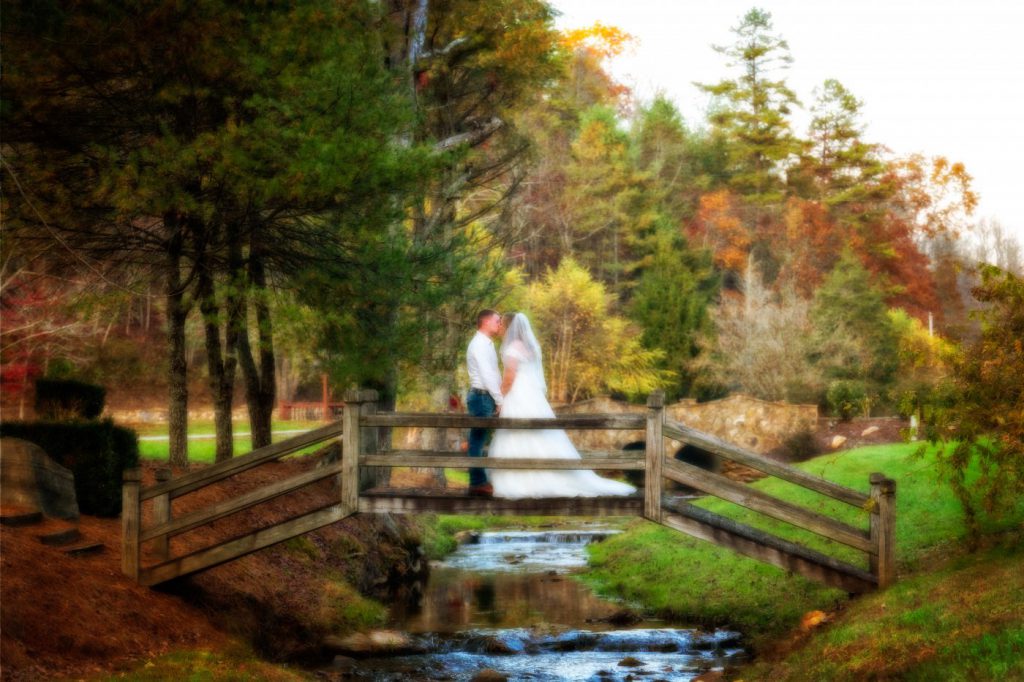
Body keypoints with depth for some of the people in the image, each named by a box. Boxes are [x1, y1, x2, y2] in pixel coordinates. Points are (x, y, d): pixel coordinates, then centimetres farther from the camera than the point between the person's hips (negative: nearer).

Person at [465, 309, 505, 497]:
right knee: (478, 440, -8)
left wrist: (498, 399, 12)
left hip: (487, 398, 10)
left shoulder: (486, 344, 18)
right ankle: (478, 483, -8)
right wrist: (500, 400, -17)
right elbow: (487, 375, -19)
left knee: (479, 440, 10)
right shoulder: (480, 344, -13)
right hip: (482, 397, -10)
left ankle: (480, 481, 13)